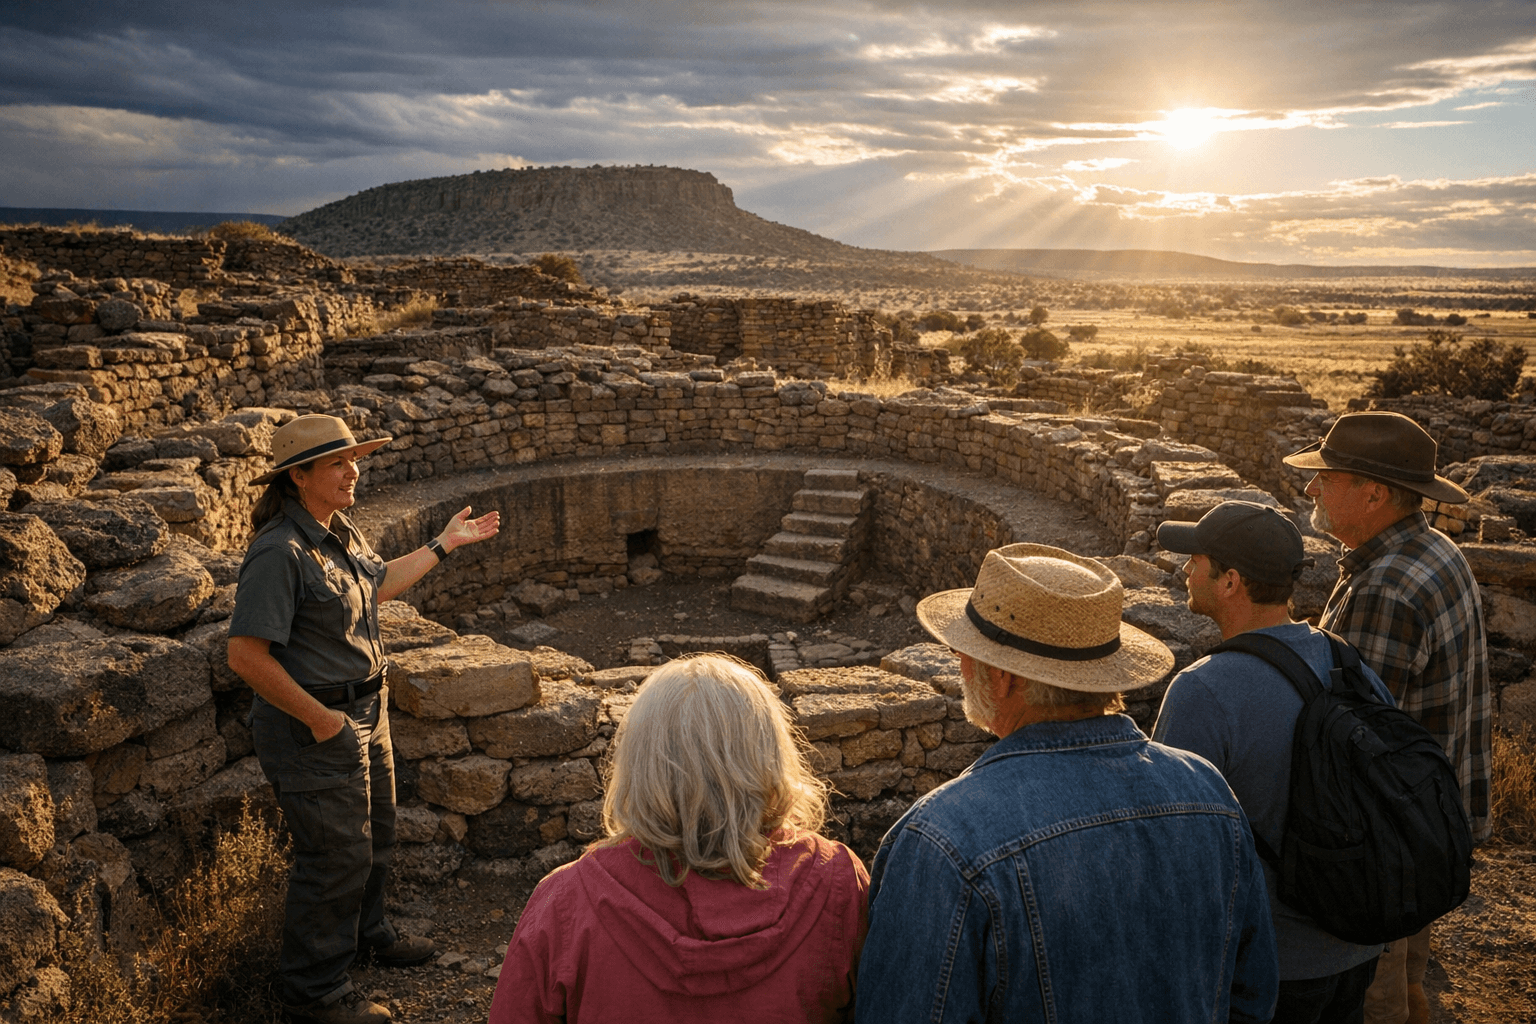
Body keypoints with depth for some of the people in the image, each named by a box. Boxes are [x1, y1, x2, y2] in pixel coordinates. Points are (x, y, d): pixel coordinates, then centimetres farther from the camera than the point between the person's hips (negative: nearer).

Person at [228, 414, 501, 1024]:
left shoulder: (339, 531, 4)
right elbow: (246, 656, -27)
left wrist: (445, 544, 24)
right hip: (315, 725, -9)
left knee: (374, 835, 24)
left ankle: (366, 934, 48)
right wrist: (319, 718, -21)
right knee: (337, 854, 3)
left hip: (365, 710, 9)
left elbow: (376, 584, 23)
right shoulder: (280, 552, -25)